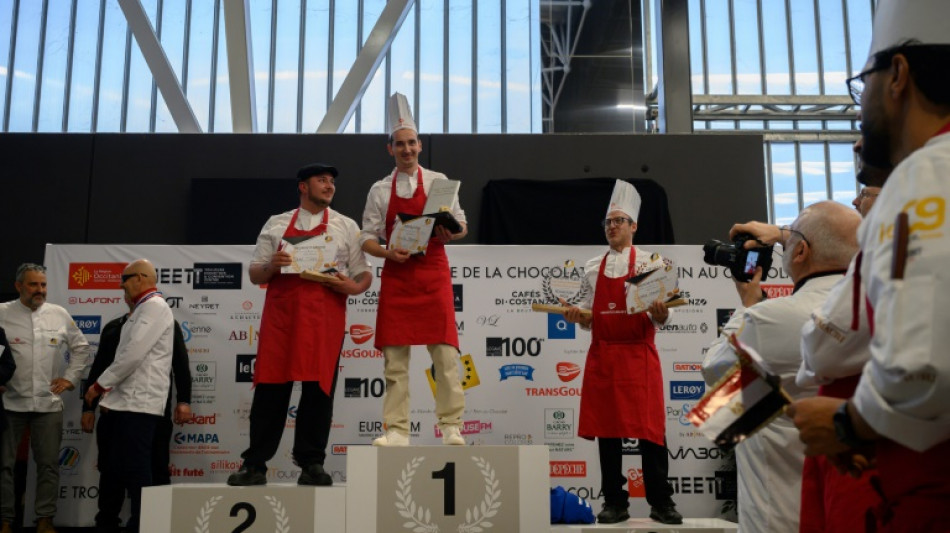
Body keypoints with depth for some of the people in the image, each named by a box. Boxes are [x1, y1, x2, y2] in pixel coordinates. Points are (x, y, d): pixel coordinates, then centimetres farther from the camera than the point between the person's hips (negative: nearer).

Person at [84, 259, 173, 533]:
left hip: (139, 404, -10)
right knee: (112, 468, 16)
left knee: (135, 471, -6)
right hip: (123, 402, 10)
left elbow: (134, 354, -19)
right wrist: (109, 394, 17)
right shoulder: (142, 310, 22)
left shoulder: (154, 306, -10)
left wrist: (99, 385, -10)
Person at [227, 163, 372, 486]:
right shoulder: (276, 224, 16)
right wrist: (271, 266, -8)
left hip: (325, 317, 0)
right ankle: (255, 465, 3)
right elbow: (255, 274, 14)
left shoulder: (346, 227, 16)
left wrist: (353, 287, -9)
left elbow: (364, 274, 13)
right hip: (280, 314, 0)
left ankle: (311, 464, 3)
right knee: (271, 388, -2)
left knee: (318, 388, -3)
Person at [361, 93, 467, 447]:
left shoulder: (438, 182, 7)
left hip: (433, 274, -1)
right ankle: (396, 431, 7)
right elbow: (367, 238, 7)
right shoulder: (380, 190, 8)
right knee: (395, 357, 1)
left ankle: (451, 427, 0)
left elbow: (462, 226, 8)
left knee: (445, 352, -7)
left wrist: (449, 234, -14)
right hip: (396, 275, 1)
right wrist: (387, 253, -13)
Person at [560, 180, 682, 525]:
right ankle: (615, 503, 14)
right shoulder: (593, 268, 12)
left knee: (650, 430, -2)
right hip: (602, 356, 3)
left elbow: (660, 318, -1)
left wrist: (661, 313, -23)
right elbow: (590, 319, 14)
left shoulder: (650, 262, 3)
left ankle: (661, 503, 9)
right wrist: (577, 315, -7)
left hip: (638, 356, -3)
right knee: (606, 429, 5)